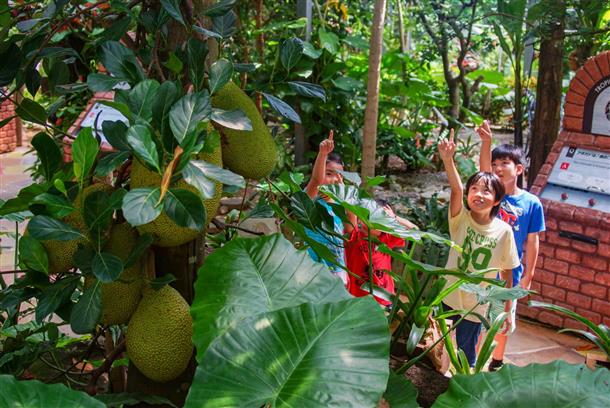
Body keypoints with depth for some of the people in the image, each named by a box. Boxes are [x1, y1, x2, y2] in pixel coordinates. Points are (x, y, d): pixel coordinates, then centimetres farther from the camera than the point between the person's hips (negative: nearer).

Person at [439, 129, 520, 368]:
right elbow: (456, 189, -30)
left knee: (466, 355, 10)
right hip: (449, 298, 1)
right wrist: (448, 159, -48)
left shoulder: (504, 231, -11)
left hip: (477, 306, -1)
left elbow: (507, 275, -3)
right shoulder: (461, 219, -10)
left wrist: (507, 310, 1)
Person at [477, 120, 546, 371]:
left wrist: (528, 275, 0)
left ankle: (497, 361, 35)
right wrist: (486, 142, -45)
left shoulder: (531, 203, -7)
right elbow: (483, 169, -27)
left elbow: (532, 242, -1)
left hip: (509, 273, 0)